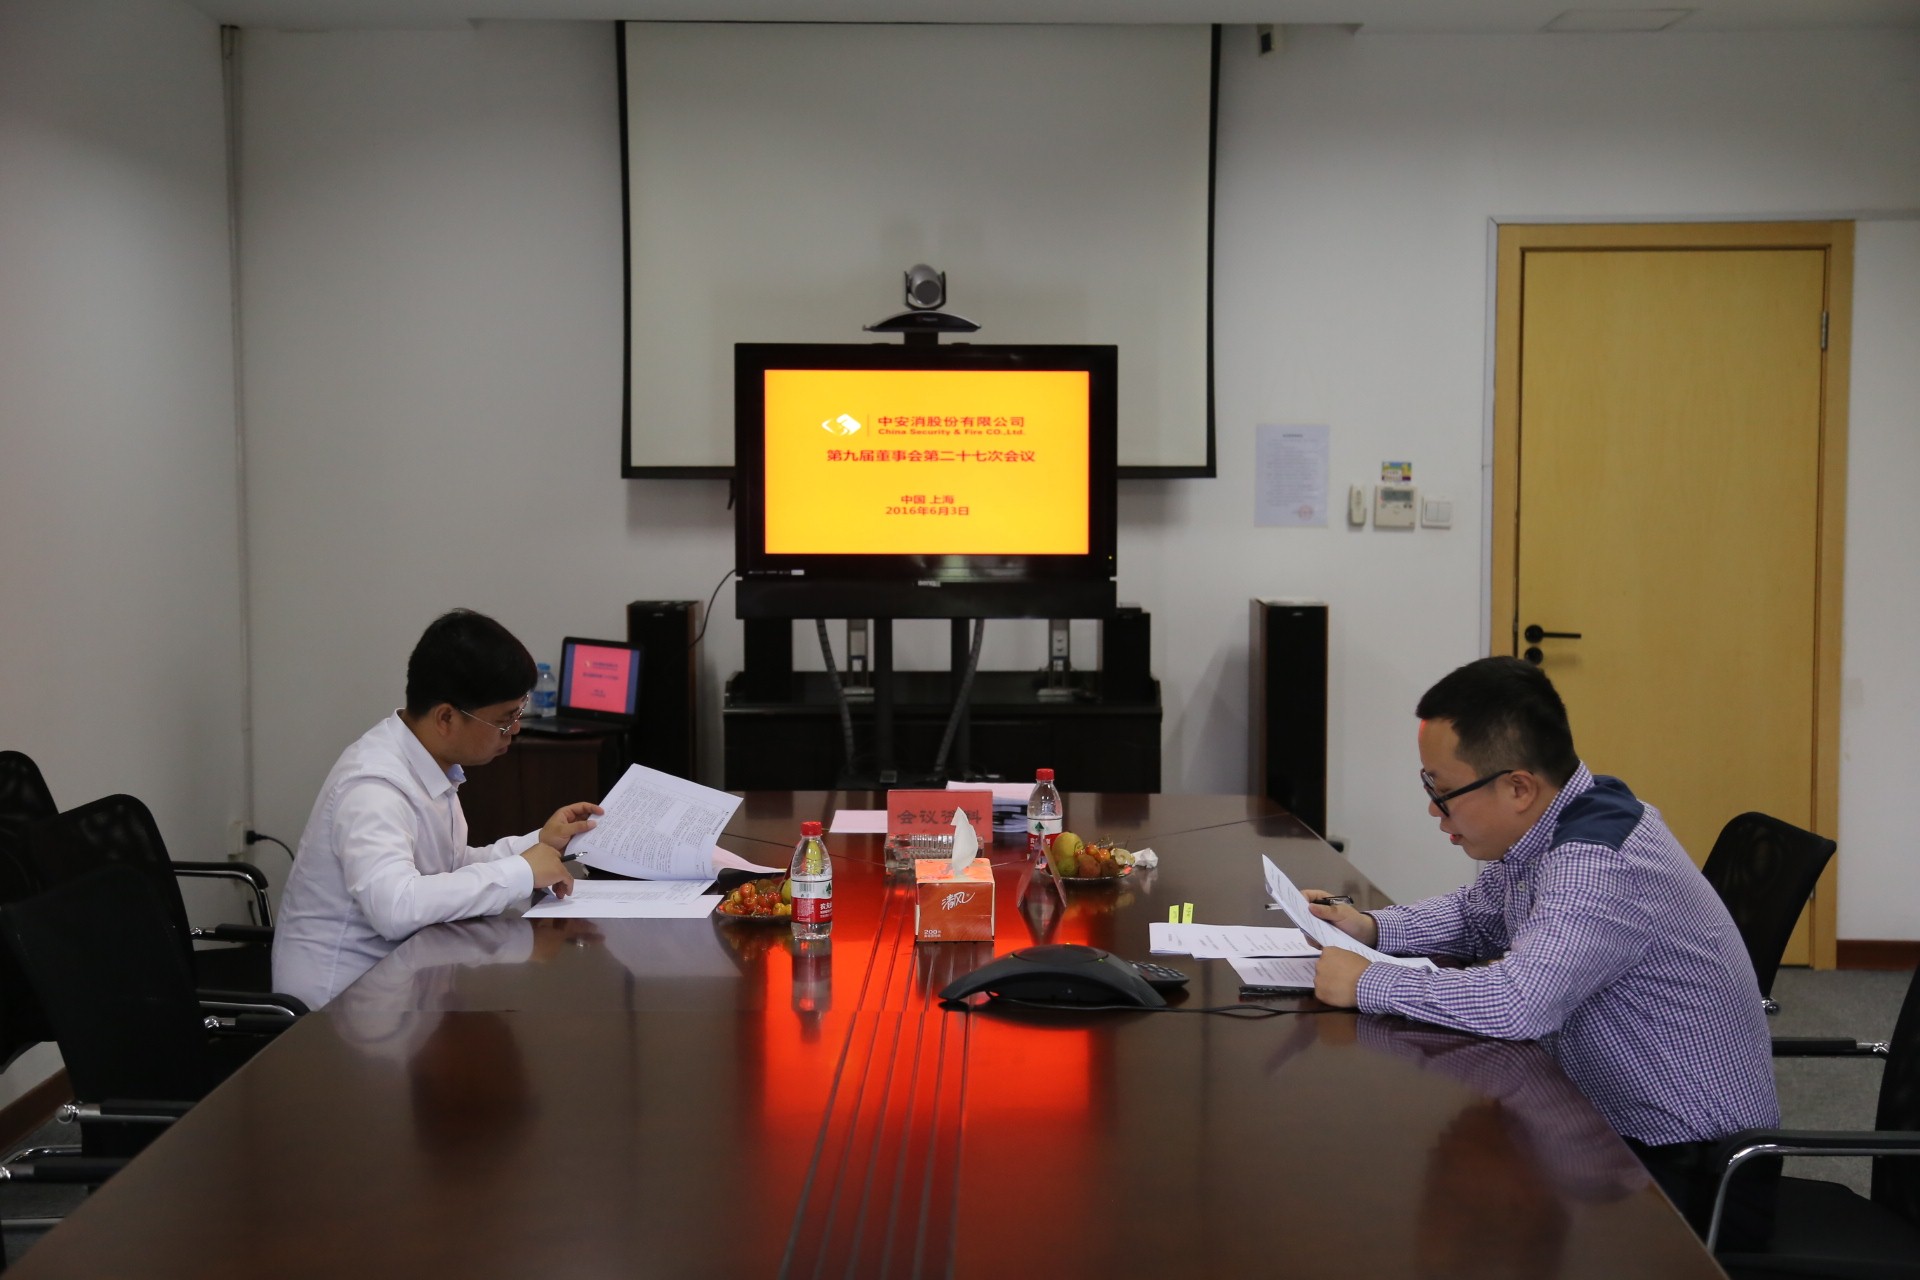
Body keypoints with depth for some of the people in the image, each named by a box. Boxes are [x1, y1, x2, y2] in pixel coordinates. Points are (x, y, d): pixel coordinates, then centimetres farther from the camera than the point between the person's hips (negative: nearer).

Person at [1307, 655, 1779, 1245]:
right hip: (1613, 1119, 9)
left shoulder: (1596, 864, -28)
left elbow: (1518, 1005, -39)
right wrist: (1371, 927, 4)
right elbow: (1477, 913, 21)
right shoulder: (1544, 825, 2)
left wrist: (1366, 985, -26)